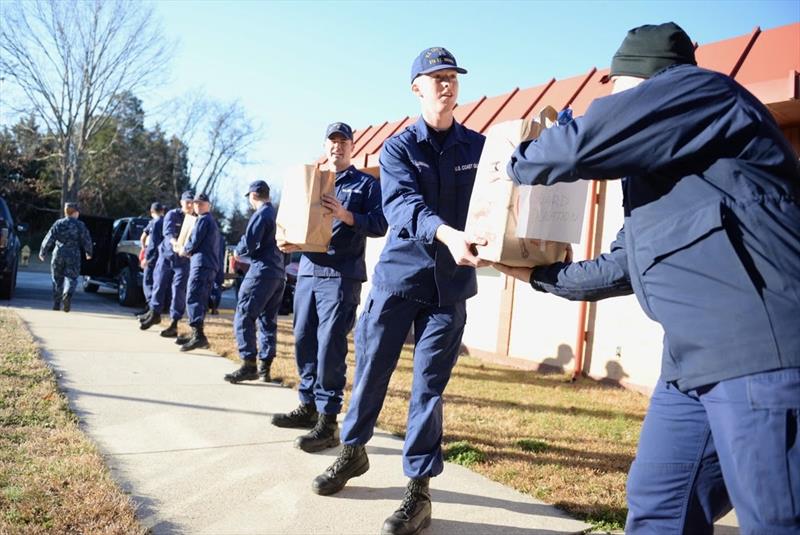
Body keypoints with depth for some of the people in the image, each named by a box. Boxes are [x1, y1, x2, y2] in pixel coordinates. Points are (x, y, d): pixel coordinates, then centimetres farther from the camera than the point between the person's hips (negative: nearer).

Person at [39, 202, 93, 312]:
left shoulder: (58, 224, 3)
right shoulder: (80, 225, -1)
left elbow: (49, 239, 1)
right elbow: (87, 241, 1)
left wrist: (42, 253, 10)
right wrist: (88, 253, 16)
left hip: (58, 255, 2)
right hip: (73, 256, -2)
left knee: (57, 280, 13)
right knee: (71, 278, 3)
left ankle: (56, 304, 15)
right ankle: (67, 295, -27)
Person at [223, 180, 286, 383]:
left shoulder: (260, 215, -9)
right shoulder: (277, 214, 16)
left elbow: (249, 244, -16)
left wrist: (238, 251, 6)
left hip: (262, 273, -8)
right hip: (279, 274, 9)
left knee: (244, 318, -6)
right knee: (268, 321, 12)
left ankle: (249, 365, -11)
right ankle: (265, 367, 14)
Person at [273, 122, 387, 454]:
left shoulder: (366, 184, 5)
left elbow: (379, 225, -6)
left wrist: (345, 215, -20)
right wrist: (290, 242, 0)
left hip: (341, 275, -6)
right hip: (308, 271, 6)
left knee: (330, 346, -10)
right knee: (304, 341, 8)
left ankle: (328, 421, -5)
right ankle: (308, 406, 22)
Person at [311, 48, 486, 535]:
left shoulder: (479, 147, 5)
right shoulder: (397, 147, -1)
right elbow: (401, 205, -19)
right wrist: (446, 234, -38)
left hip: (450, 283, 0)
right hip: (398, 273, 0)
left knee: (429, 385, 1)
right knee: (372, 370, 9)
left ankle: (419, 489, 13)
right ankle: (353, 452, 33)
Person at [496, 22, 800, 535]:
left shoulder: (699, 89, -1)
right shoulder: (655, 168, 26)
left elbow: (582, 143, -10)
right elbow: (625, 267, 29)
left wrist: (517, 163, 11)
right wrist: (538, 274, 36)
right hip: (695, 361, 10)